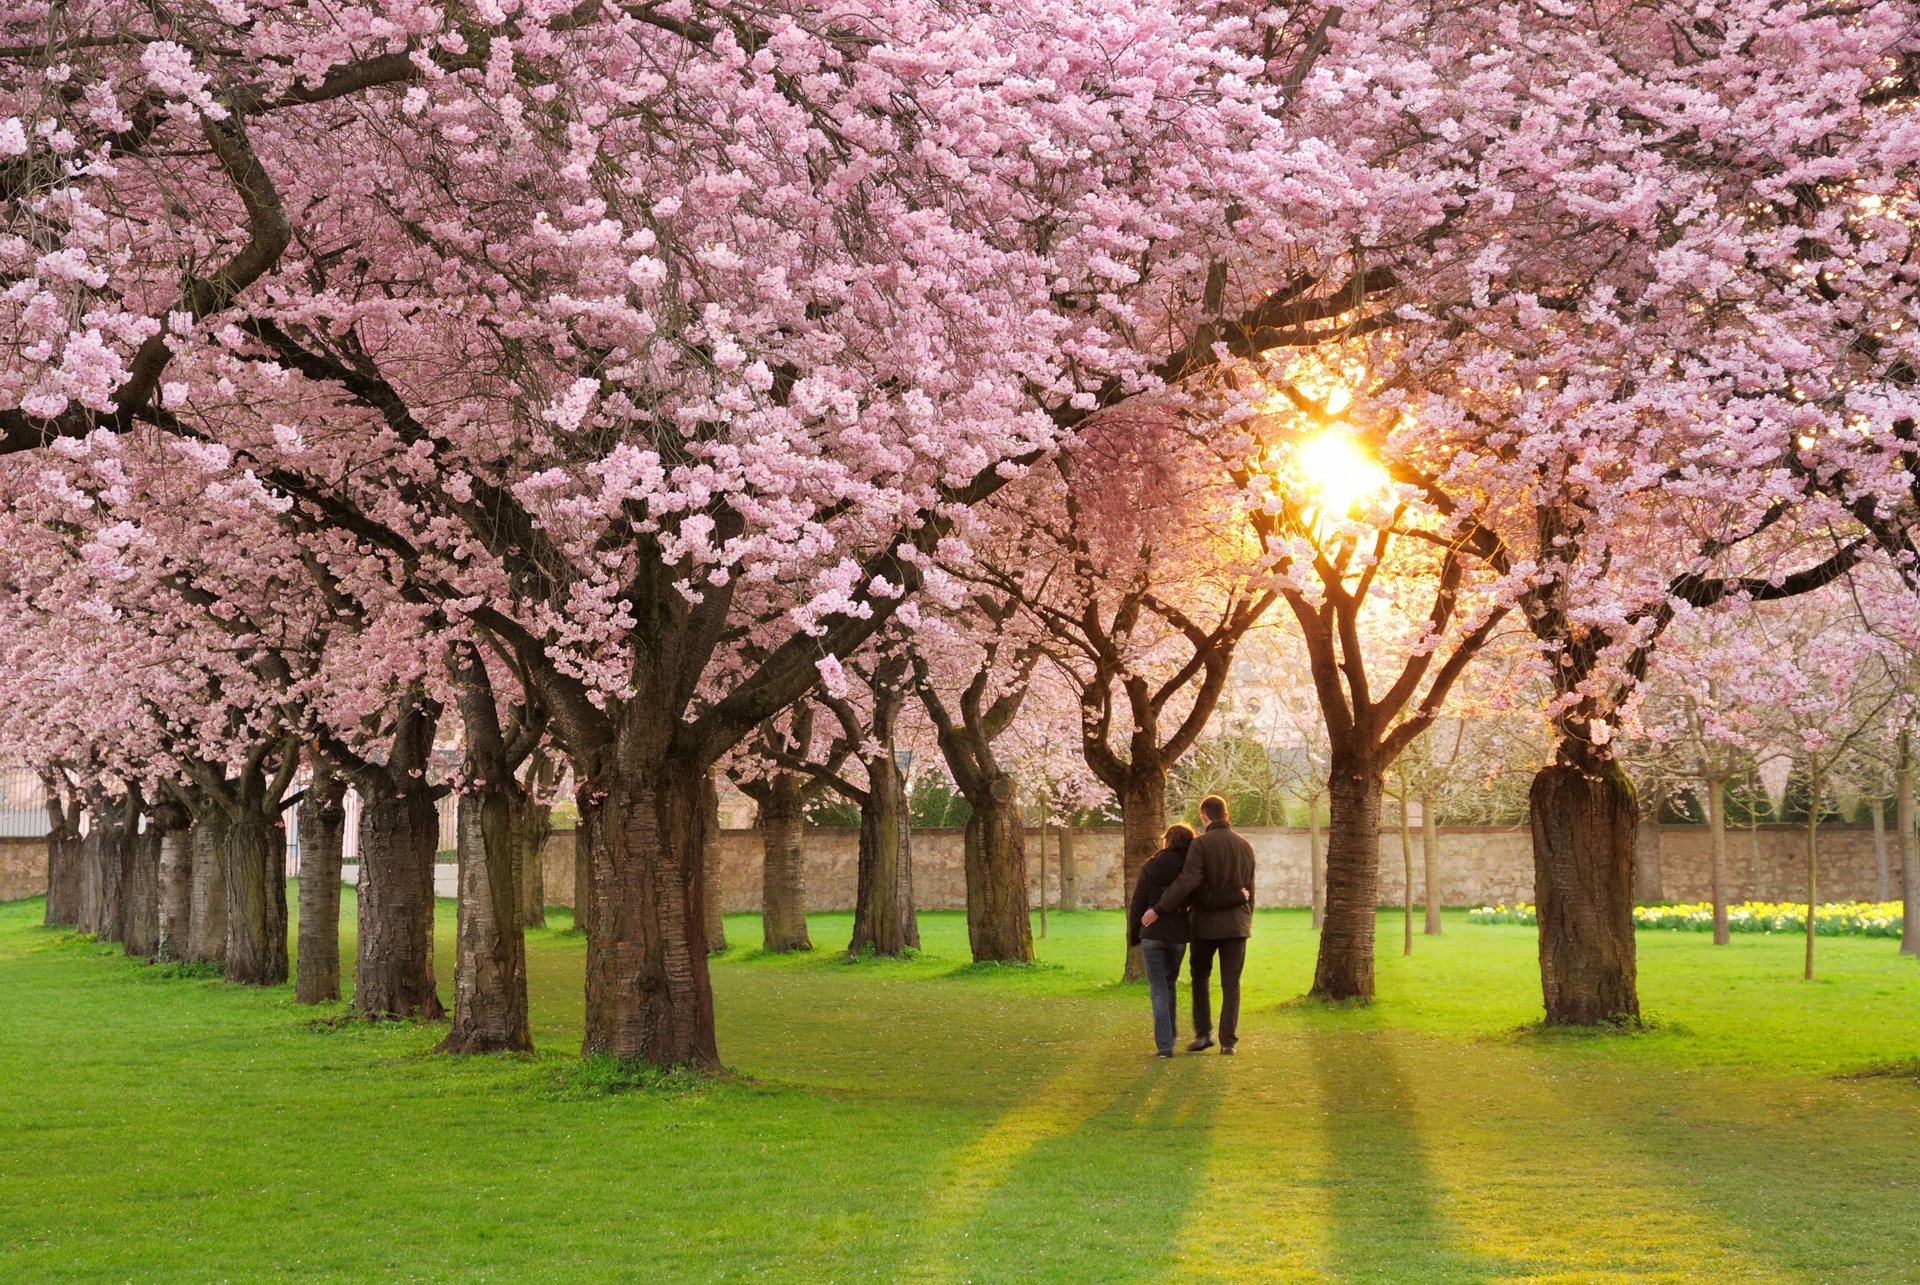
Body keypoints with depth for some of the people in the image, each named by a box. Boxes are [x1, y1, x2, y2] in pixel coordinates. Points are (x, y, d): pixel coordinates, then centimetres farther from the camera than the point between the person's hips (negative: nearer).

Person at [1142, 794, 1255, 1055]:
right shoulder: (1245, 846, 5)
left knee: (1200, 977, 15)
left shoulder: (1200, 844, -13)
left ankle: (1203, 1033, 9)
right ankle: (1228, 1041, 2)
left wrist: (1159, 909, -23)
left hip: (1205, 922, -3)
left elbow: (1187, 881, -24)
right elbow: (1249, 889, 12)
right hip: (1236, 924, 4)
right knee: (1231, 984, 6)